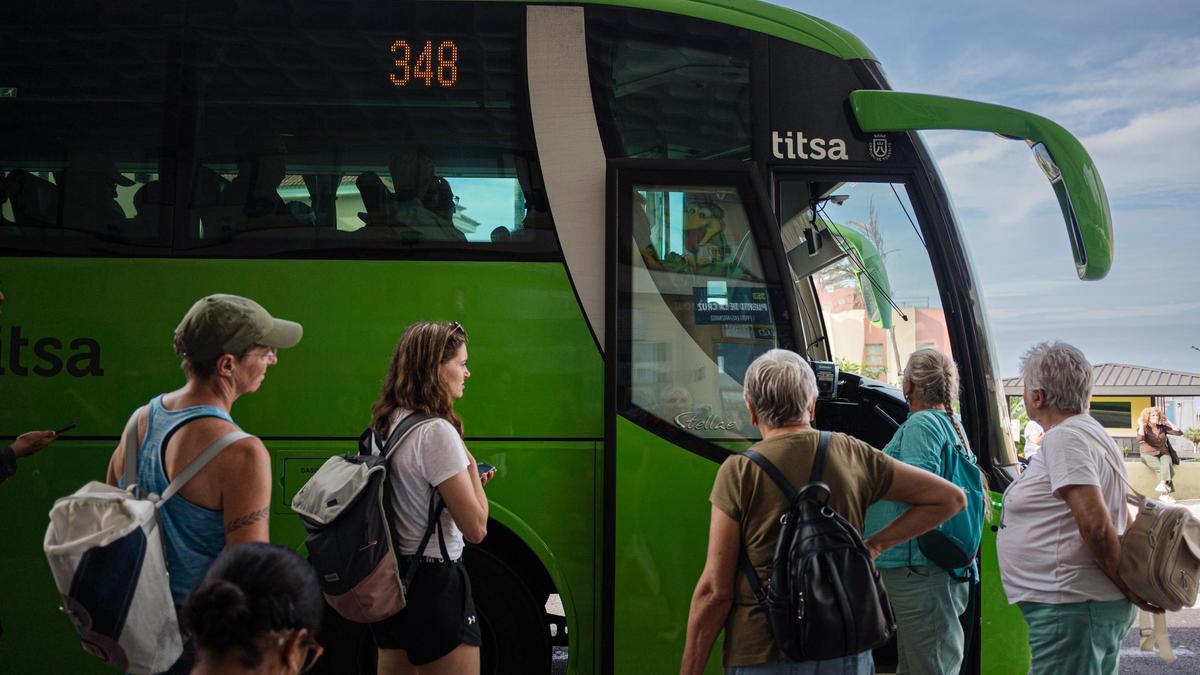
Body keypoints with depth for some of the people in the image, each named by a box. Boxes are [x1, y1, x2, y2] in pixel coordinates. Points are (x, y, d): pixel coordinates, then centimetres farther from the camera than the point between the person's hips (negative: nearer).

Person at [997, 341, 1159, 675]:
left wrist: (1127, 588, -14)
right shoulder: (1091, 431, 15)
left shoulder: (1063, 438, -17)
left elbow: (1095, 524, -24)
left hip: (1070, 609, -10)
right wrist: (1130, 589, 16)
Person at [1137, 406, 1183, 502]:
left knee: (1166, 463, -33)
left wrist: (1168, 422, 7)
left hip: (1163, 453, 3)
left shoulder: (1162, 428, 10)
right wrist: (1141, 425, -17)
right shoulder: (1143, 429, -2)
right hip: (1149, 455, -3)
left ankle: (1162, 486, -45)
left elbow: (1179, 432, 5)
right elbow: (1140, 440, -24)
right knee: (1162, 468, -30)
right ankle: (1165, 494, -31)